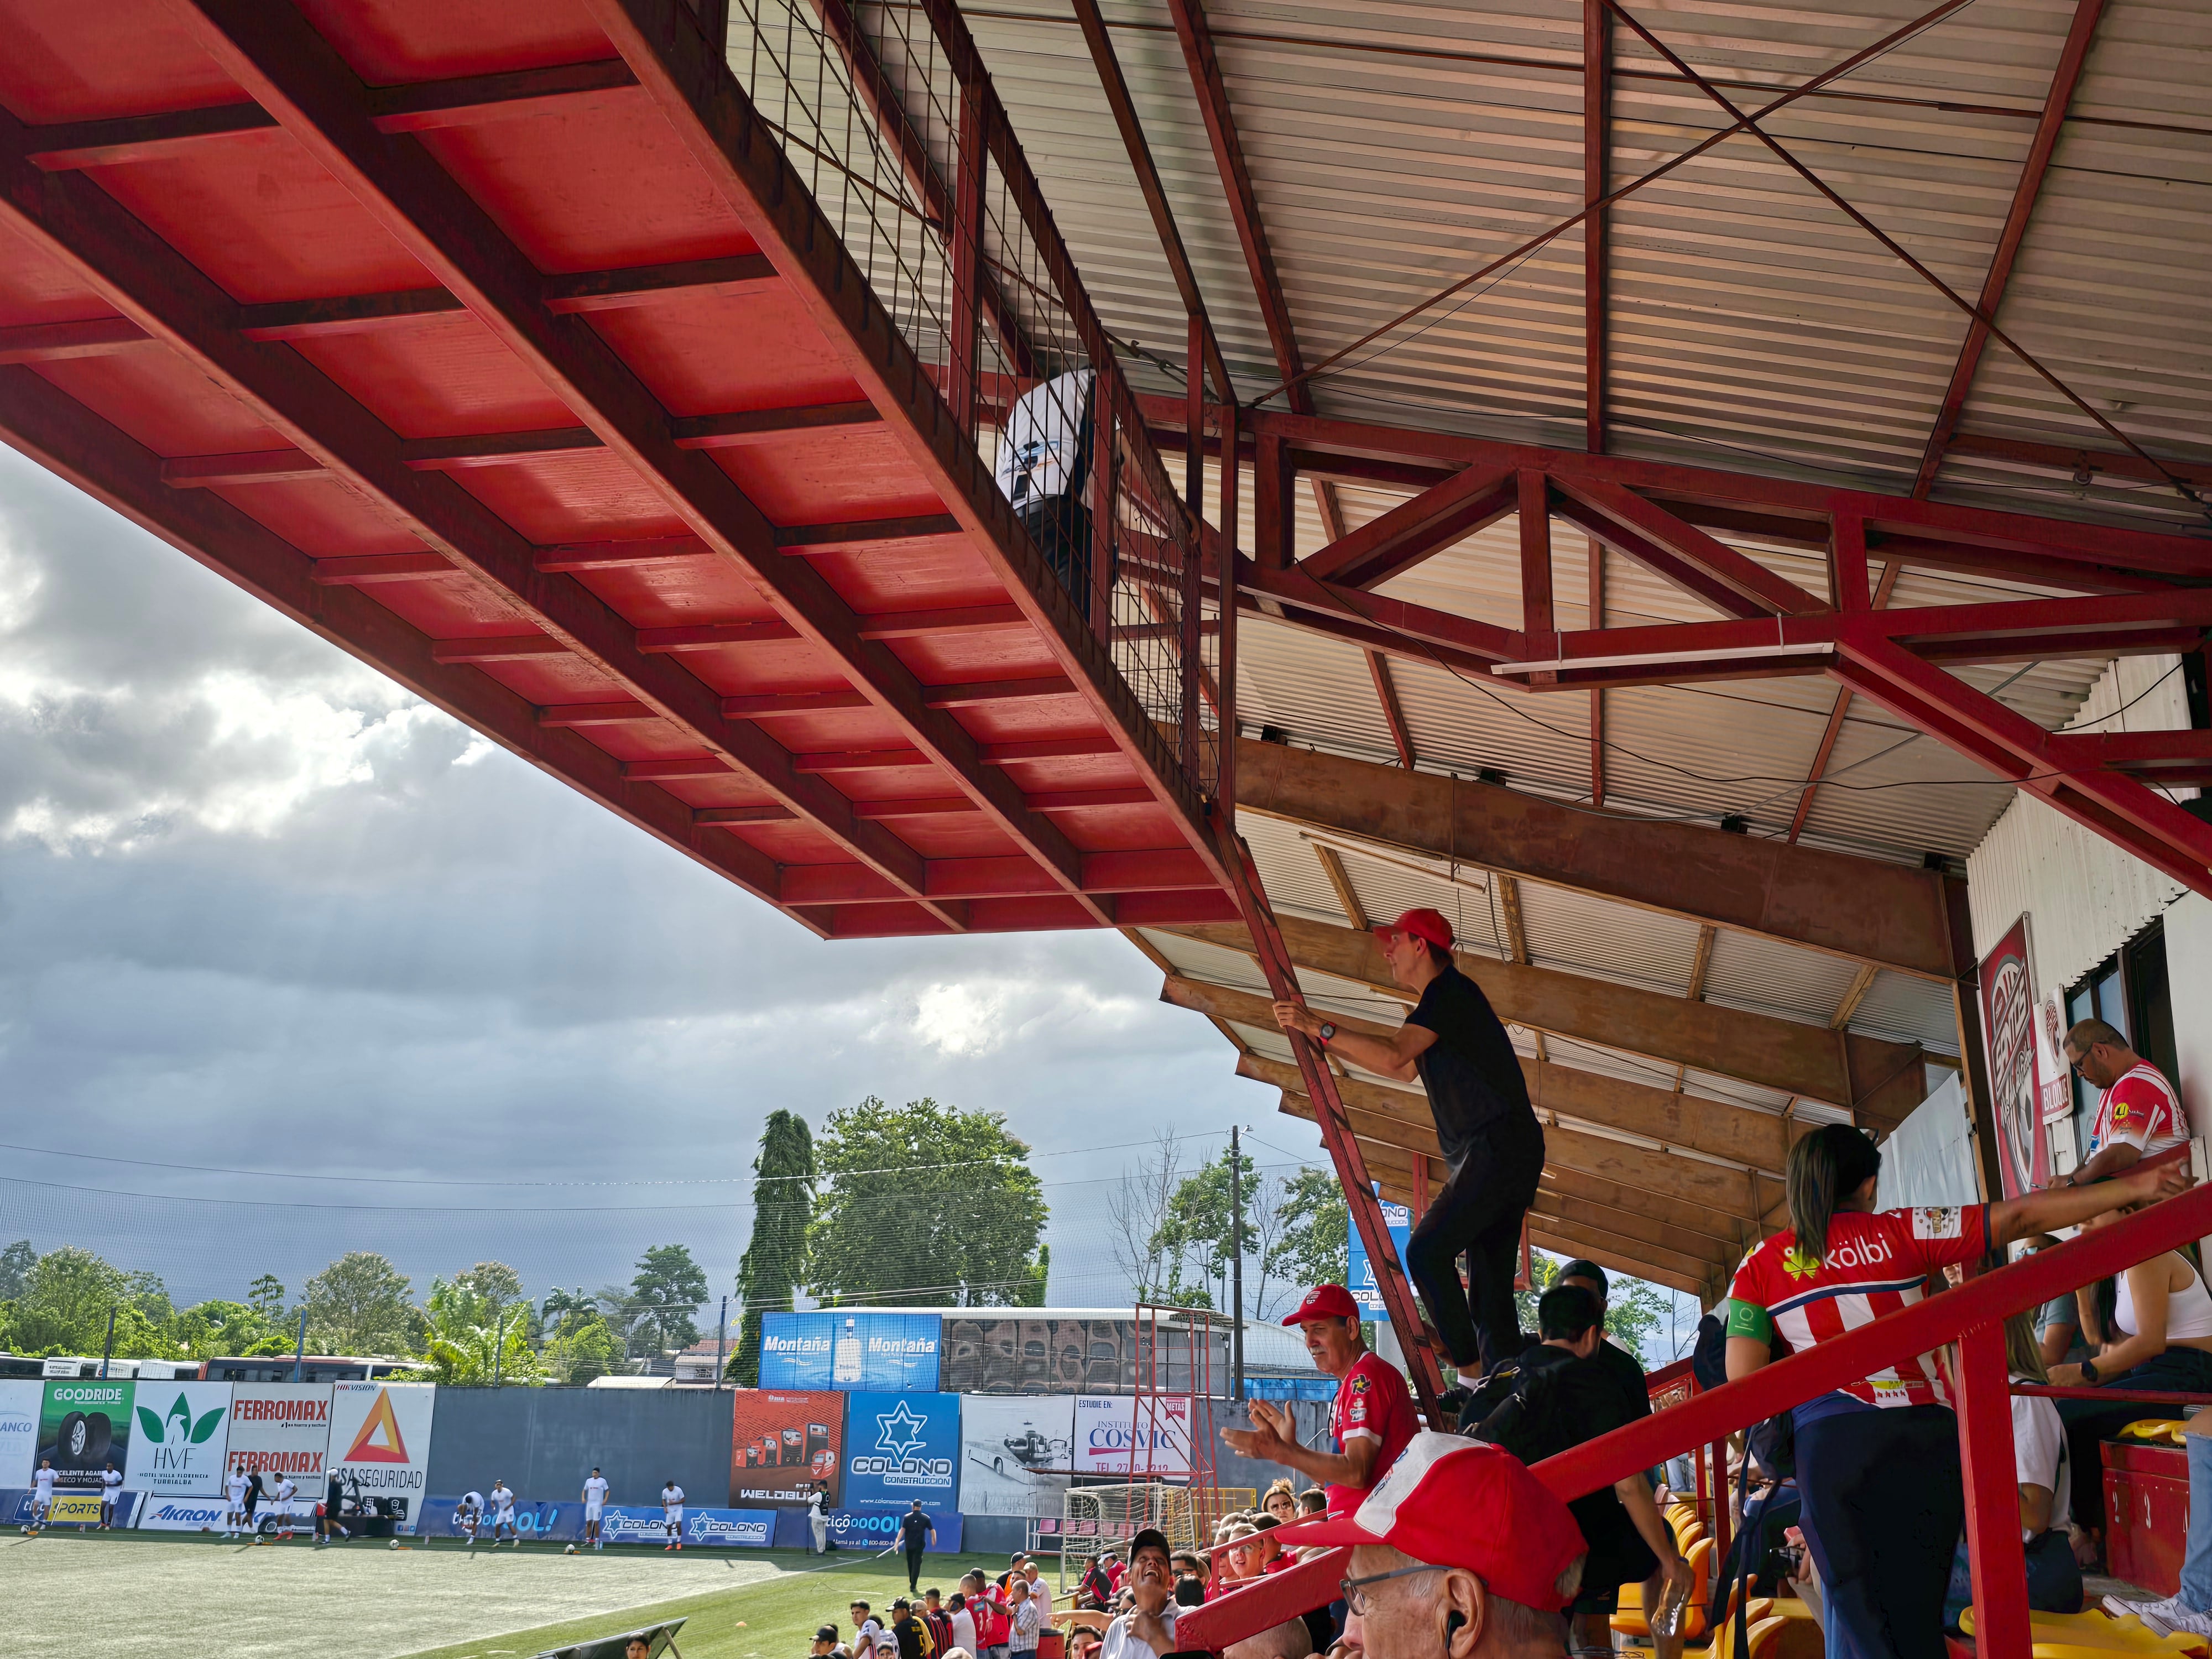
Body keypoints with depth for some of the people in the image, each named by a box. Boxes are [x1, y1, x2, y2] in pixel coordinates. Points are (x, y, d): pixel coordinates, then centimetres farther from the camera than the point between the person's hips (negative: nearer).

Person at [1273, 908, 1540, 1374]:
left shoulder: (1451, 992, -10)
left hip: (1496, 1149, -10)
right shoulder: (1445, 998, 22)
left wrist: (1321, 1028, -20)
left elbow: (1393, 1057, -23)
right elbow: (1407, 1069, 31)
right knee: (1490, 1290, 8)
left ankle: (1470, 1374, -17)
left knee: (1426, 1251, -16)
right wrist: (1329, 1044, 26)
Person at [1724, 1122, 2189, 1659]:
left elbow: (1743, 1380, -3)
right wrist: (2132, 1187, 10)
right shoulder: (1900, 1232, 6)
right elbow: (2019, 1218, 5)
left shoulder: (1759, 1266, 7)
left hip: (1832, 1440, -1)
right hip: (1925, 1434, 1)